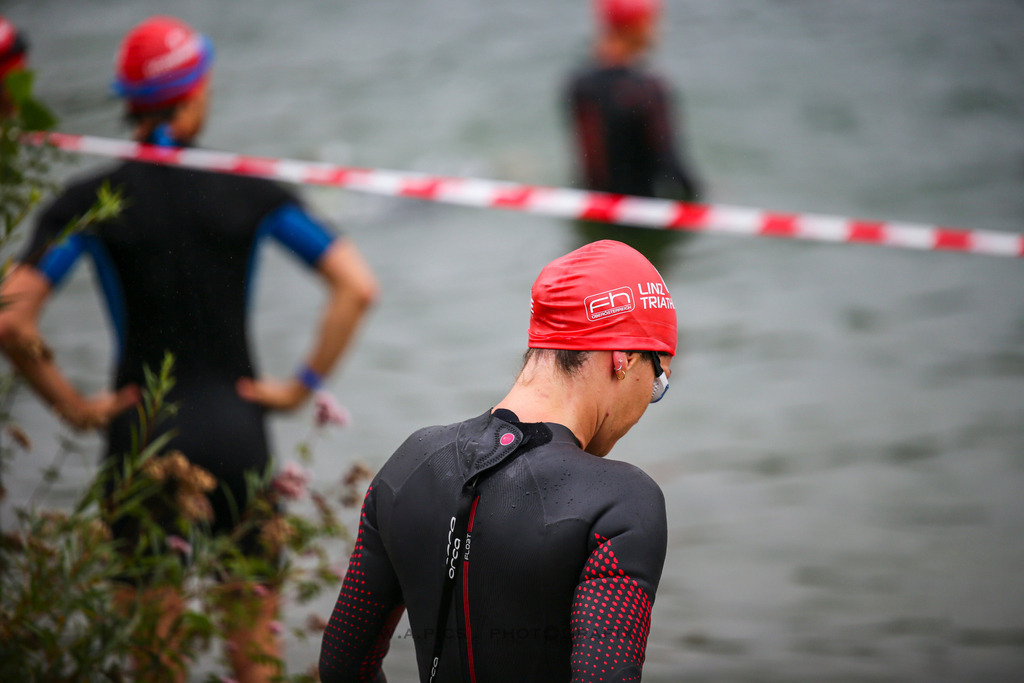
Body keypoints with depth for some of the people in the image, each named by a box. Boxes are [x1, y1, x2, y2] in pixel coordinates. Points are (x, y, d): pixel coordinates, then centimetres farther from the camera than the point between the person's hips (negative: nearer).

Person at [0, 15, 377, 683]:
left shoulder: (89, 203, -4)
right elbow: (358, 286, -7)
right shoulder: (252, 192, -1)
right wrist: (304, 384, -2)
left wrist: (70, 403, -3)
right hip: (235, 438, 1)